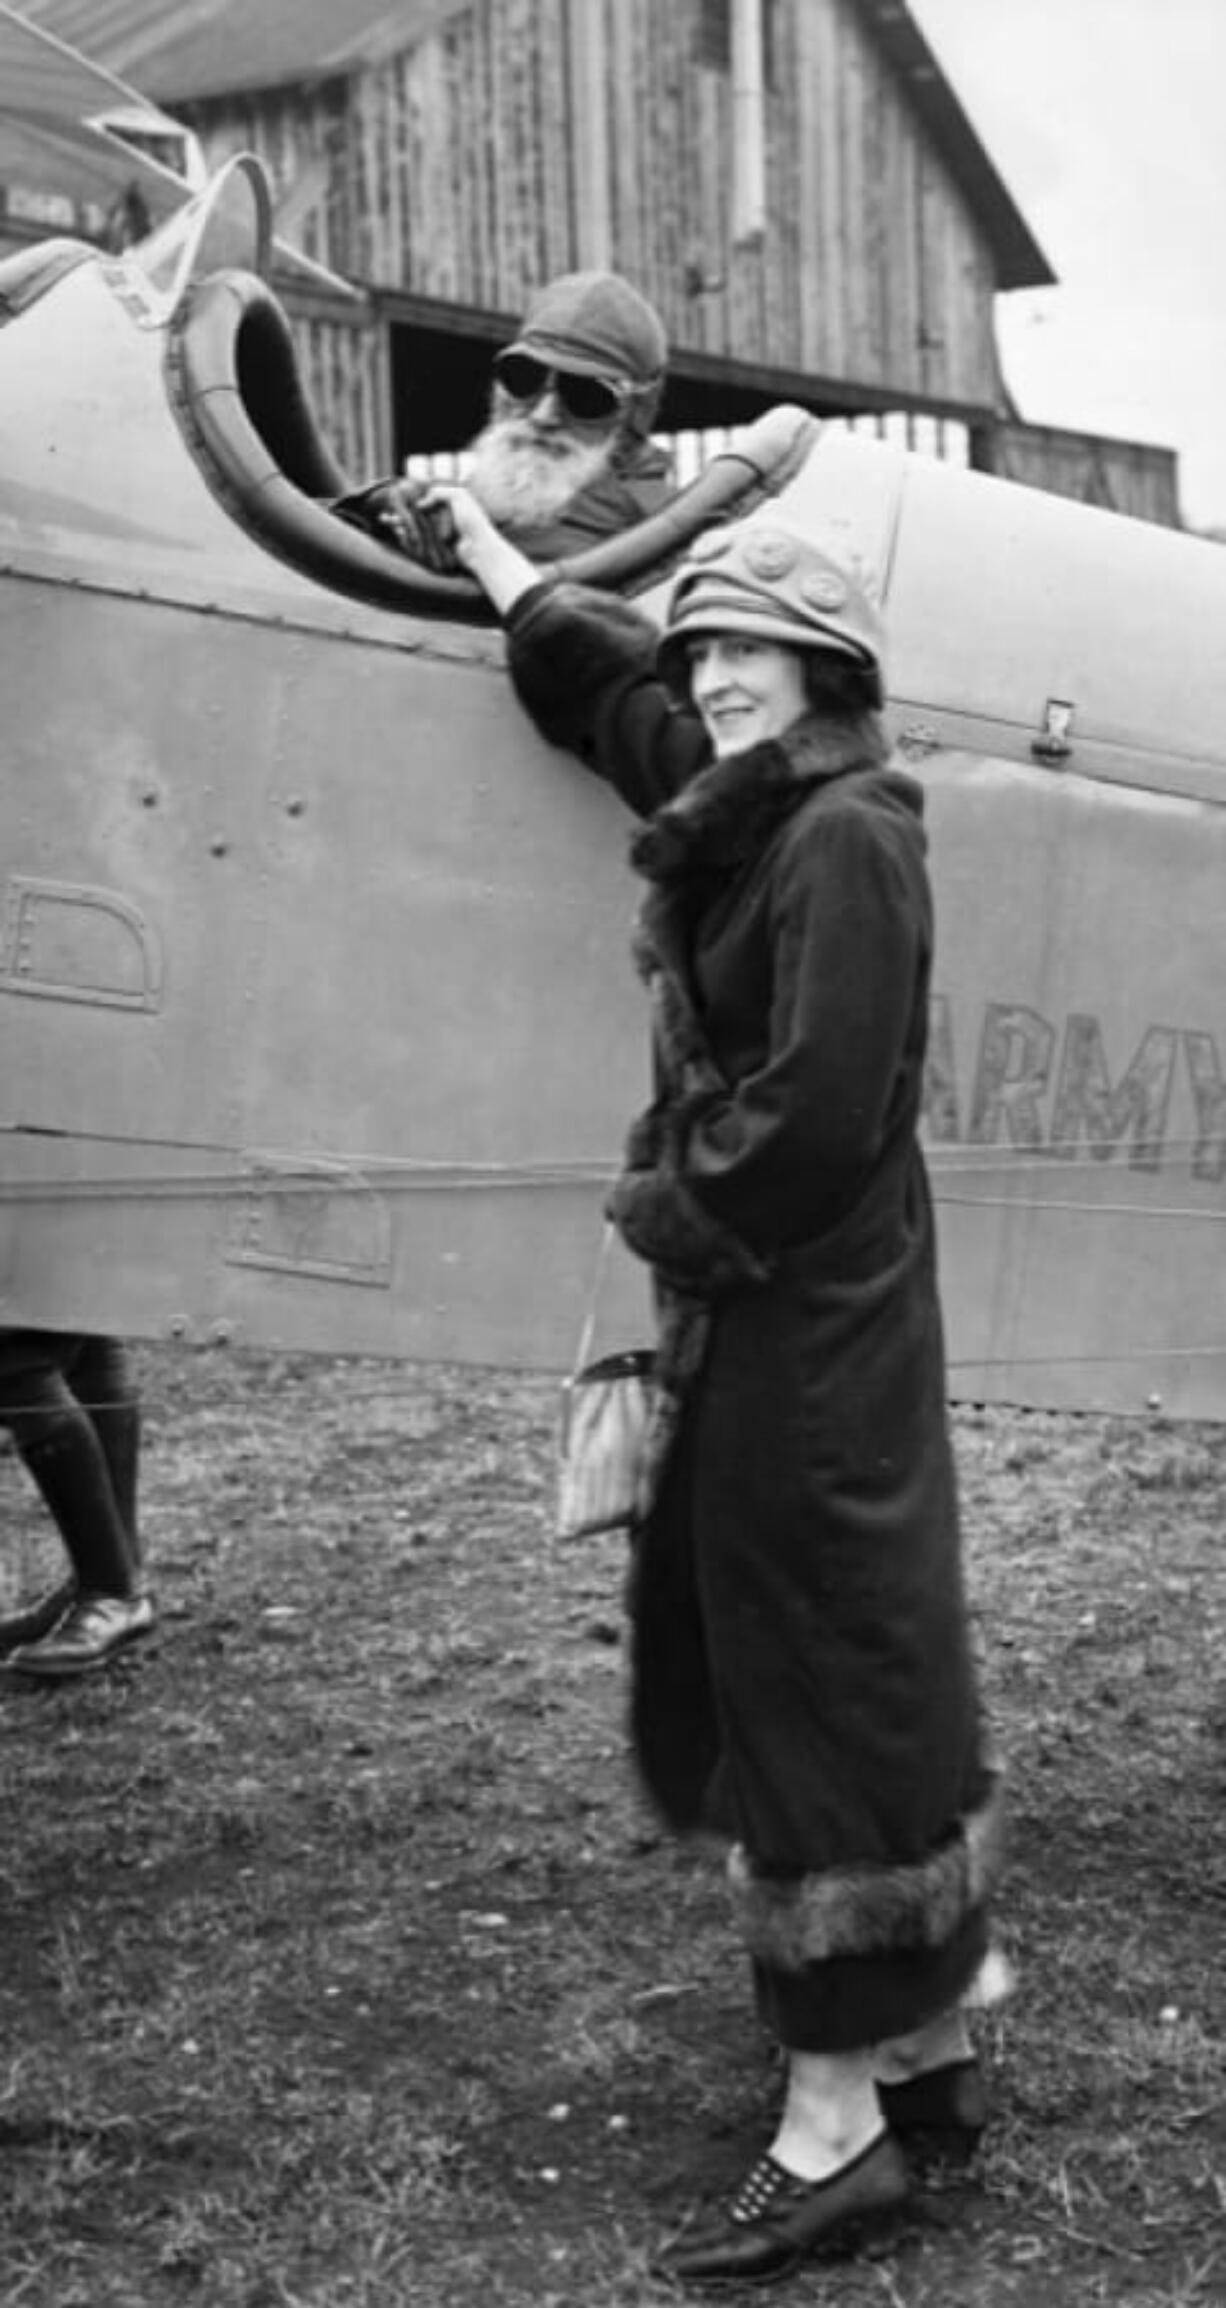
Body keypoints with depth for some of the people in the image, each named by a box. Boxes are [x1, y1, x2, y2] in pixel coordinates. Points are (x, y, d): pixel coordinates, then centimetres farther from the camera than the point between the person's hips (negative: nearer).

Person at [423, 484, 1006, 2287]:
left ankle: (839, 2124, 9)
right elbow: (590, 668, 28)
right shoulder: (746, 805, 11)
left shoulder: (847, 837, -15)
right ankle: (936, 2036, 30)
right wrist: (475, 533, 37)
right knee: (874, 1667, 16)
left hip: (807, 1322, -9)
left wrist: (661, 1210, -9)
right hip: (754, 1309, 9)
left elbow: (813, 1117, -23)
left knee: (818, 1682, -3)